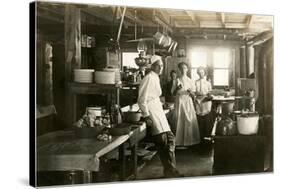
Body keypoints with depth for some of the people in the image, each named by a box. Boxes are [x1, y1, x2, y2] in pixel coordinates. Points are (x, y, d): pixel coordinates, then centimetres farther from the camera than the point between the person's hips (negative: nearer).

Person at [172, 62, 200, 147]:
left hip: (188, 102, 1)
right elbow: (173, 93, 5)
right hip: (180, 101, -1)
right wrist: (177, 88, -13)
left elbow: (193, 95, 6)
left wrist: (190, 91, -15)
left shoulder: (190, 81, 8)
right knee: (179, 120, -5)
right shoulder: (177, 80, 6)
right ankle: (180, 141, 0)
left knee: (190, 120, -5)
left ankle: (190, 139, 2)